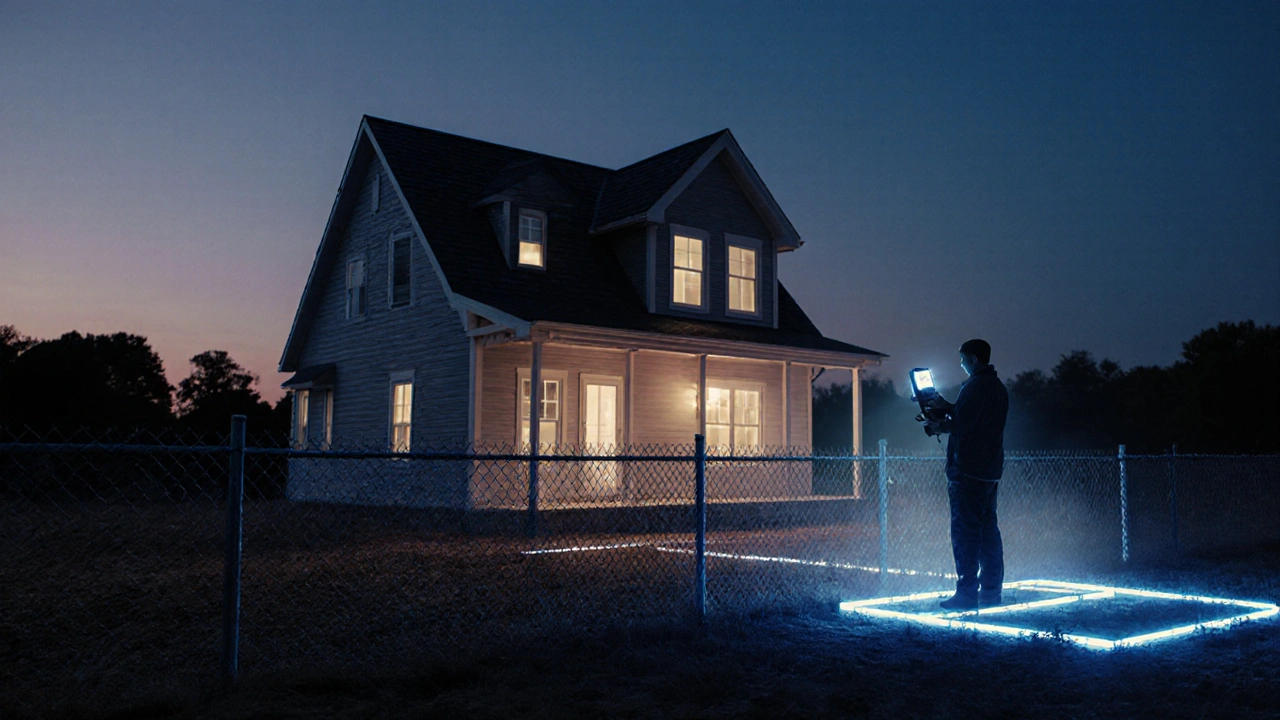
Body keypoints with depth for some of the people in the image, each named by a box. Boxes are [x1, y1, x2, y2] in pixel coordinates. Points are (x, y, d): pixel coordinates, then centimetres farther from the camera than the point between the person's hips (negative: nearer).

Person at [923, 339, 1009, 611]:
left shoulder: (974, 387, -13)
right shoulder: (998, 387, 16)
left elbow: (963, 427, -19)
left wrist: (944, 425, 0)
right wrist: (947, 408, 22)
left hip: (967, 471, -9)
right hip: (990, 471, 9)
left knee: (965, 531, -7)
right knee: (988, 529, 12)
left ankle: (967, 593, -6)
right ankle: (991, 591, 16)